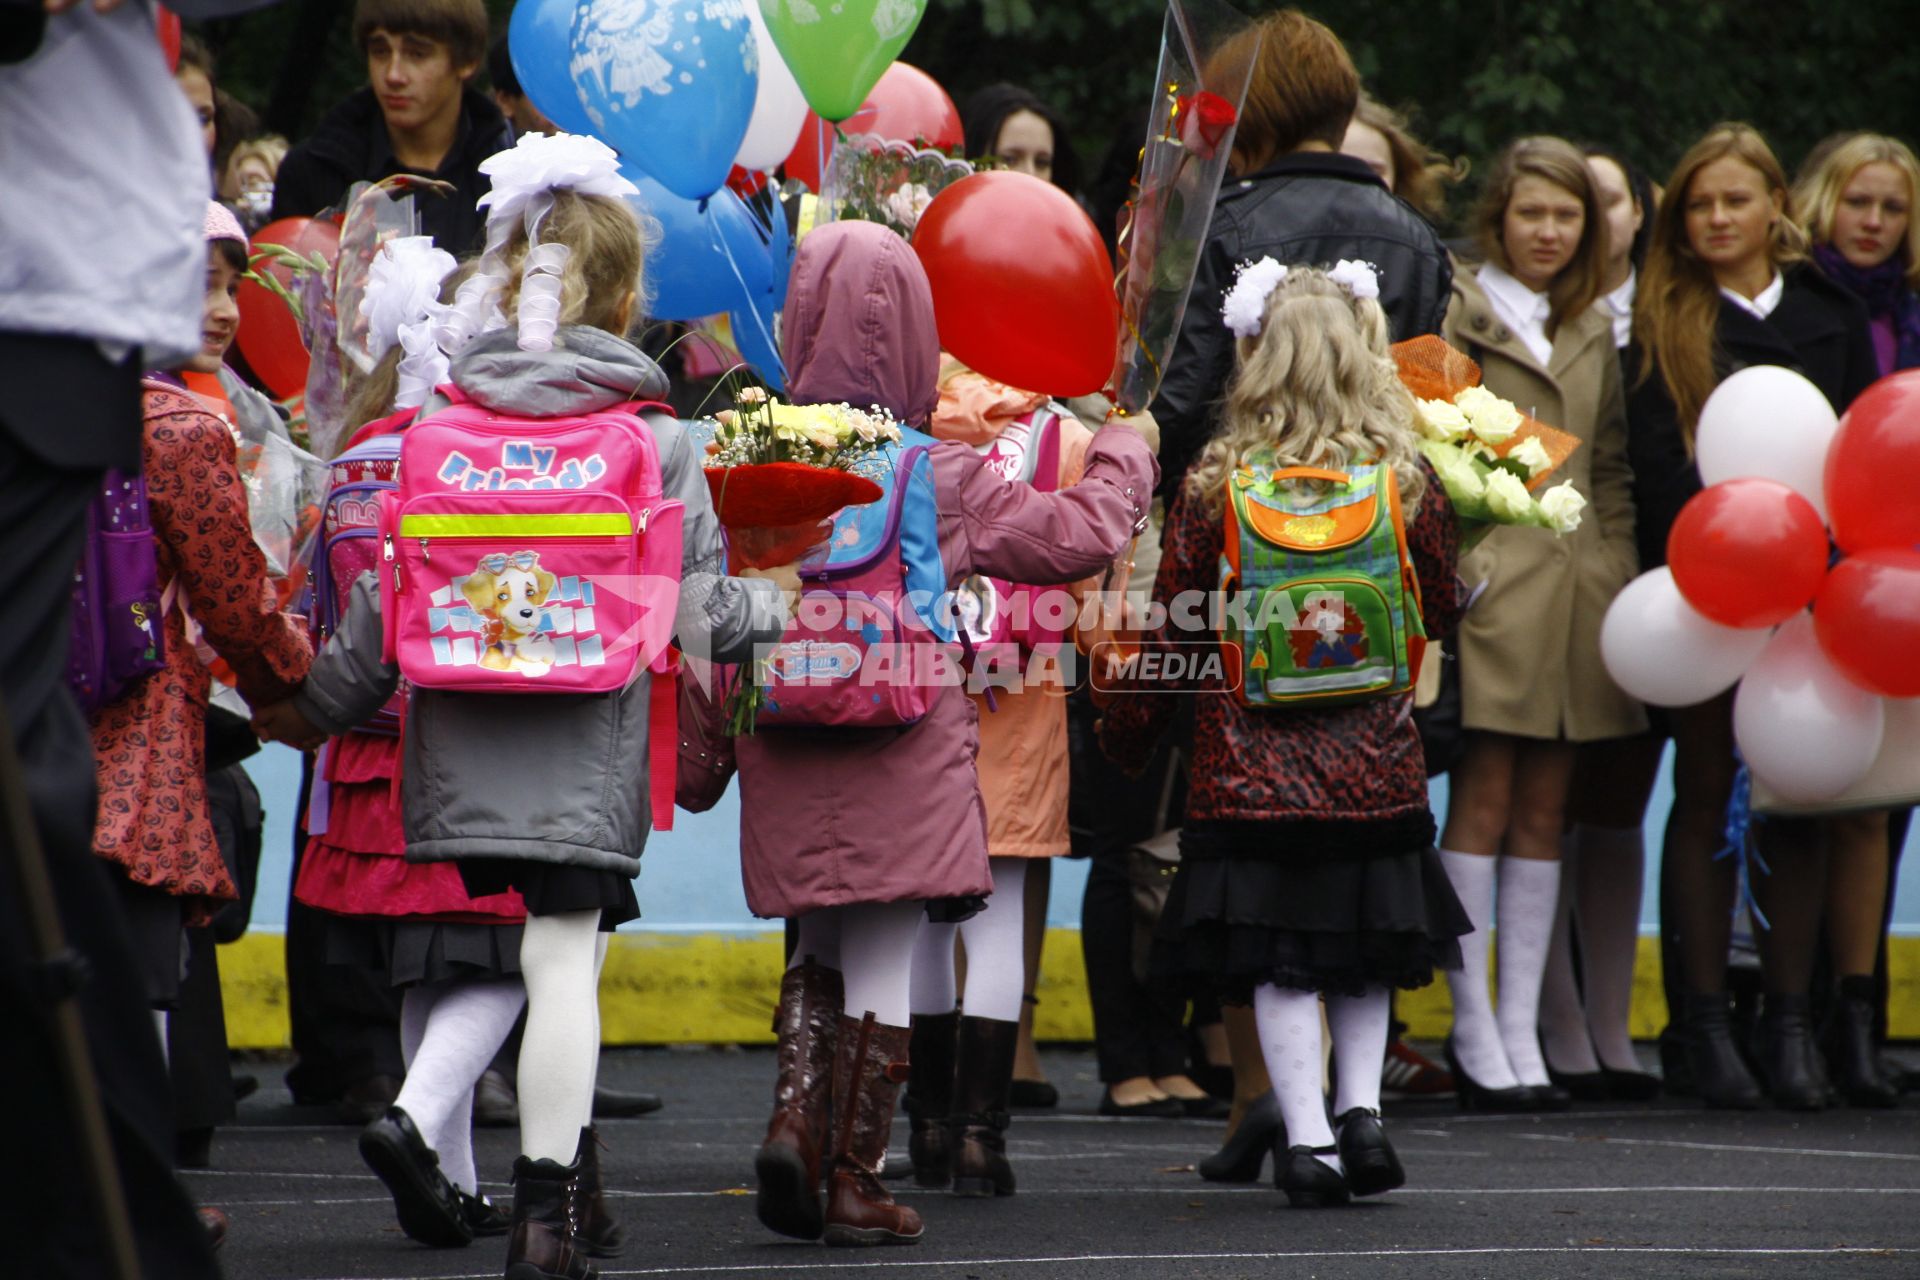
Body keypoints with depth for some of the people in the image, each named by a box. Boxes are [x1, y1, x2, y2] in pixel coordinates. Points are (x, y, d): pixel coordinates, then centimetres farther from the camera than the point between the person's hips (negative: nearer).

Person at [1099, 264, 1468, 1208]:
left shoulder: (1213, 486, -7)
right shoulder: (1408, 483, -3)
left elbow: (1172, 631, 0)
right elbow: (1440, 614, 10)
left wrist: (1125, 733, 14)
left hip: (1252, 770, -2)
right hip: (1376, 767, 2)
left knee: (1280, 960, 3)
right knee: (1366, 950, 18)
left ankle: (1307, 1137, -3)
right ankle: (1360, 1108, 9)